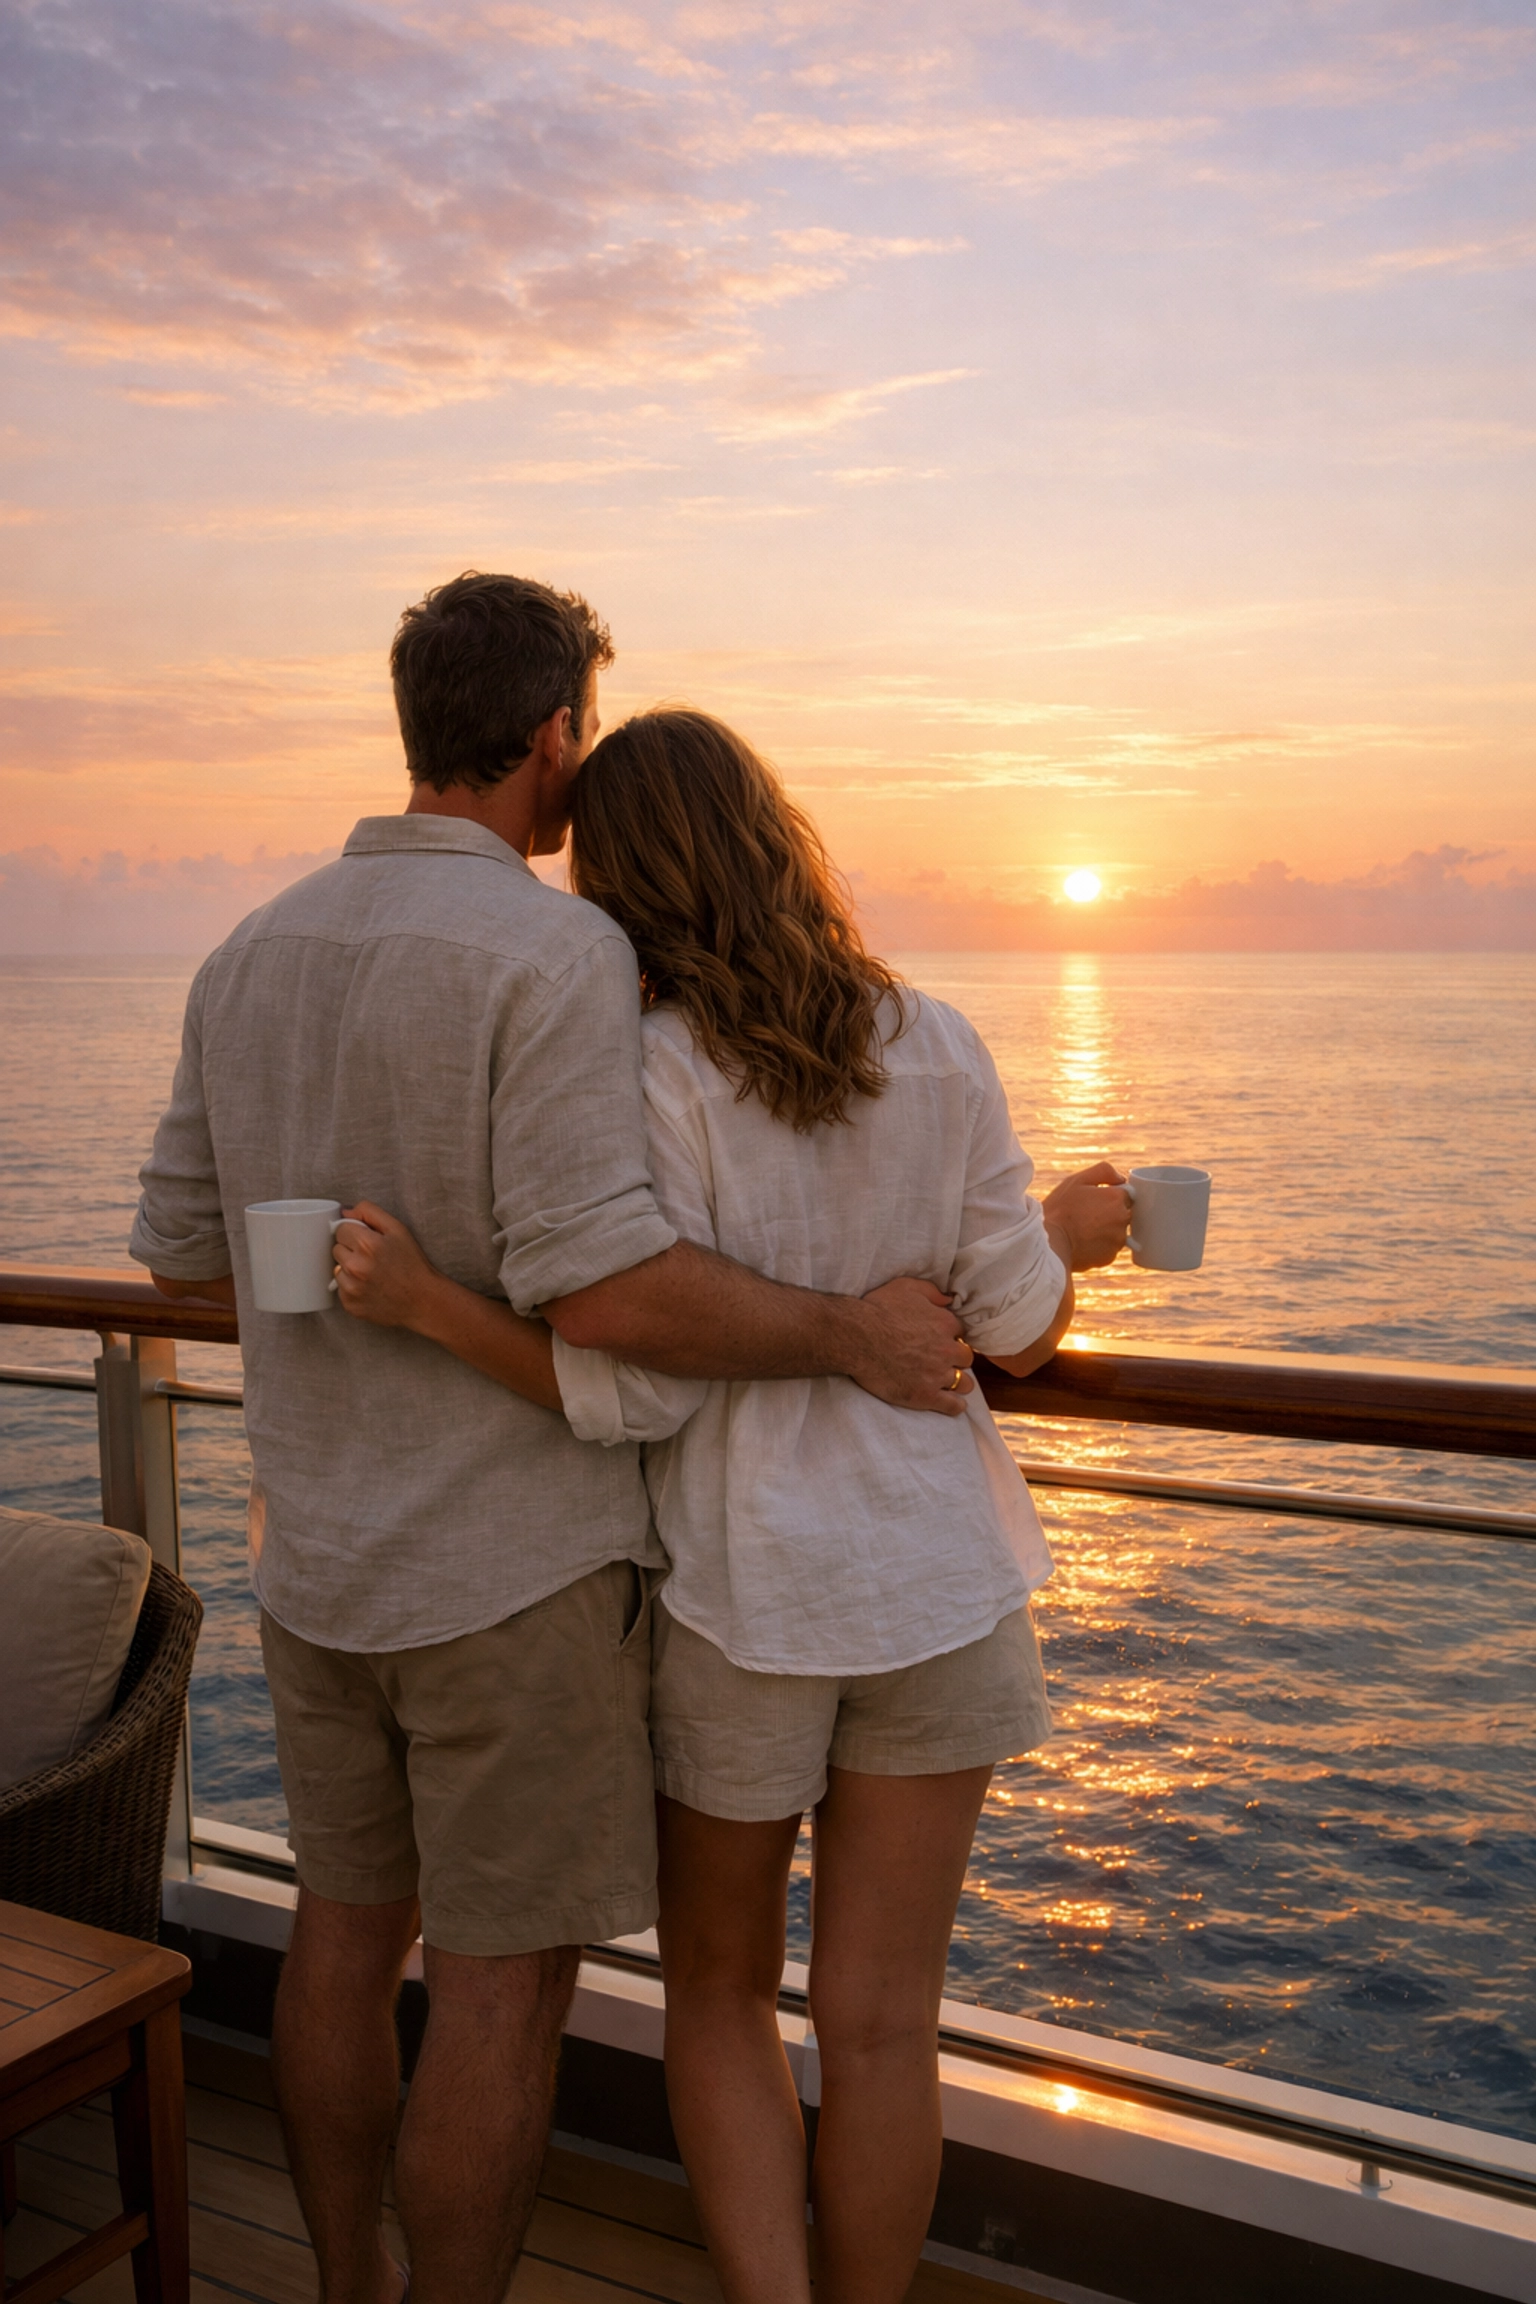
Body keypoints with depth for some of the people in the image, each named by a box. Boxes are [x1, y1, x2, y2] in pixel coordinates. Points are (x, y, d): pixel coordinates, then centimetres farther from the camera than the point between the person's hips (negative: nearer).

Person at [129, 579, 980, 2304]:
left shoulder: (254, 957, 4)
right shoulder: (554, 952, -18)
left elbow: (182, 1253, 10)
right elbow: (601, 1287, -27)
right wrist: (854, 1338, -15)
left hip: (319, 1556, 8)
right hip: (515, 1566, -7)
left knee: (348, 1934, 21)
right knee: (501, 1983, 7)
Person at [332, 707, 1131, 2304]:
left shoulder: (654, 1073, -16)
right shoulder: (935, 1048, -3)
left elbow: (649, 1393, -17)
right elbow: (1018, 1330, 0)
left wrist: (428, 1307, -18)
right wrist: (1071, 1234, 20)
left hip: (736, 1585, -3)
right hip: (936, 1575, 3)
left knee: (716, 1991, 19)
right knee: (879, 2019, 13)